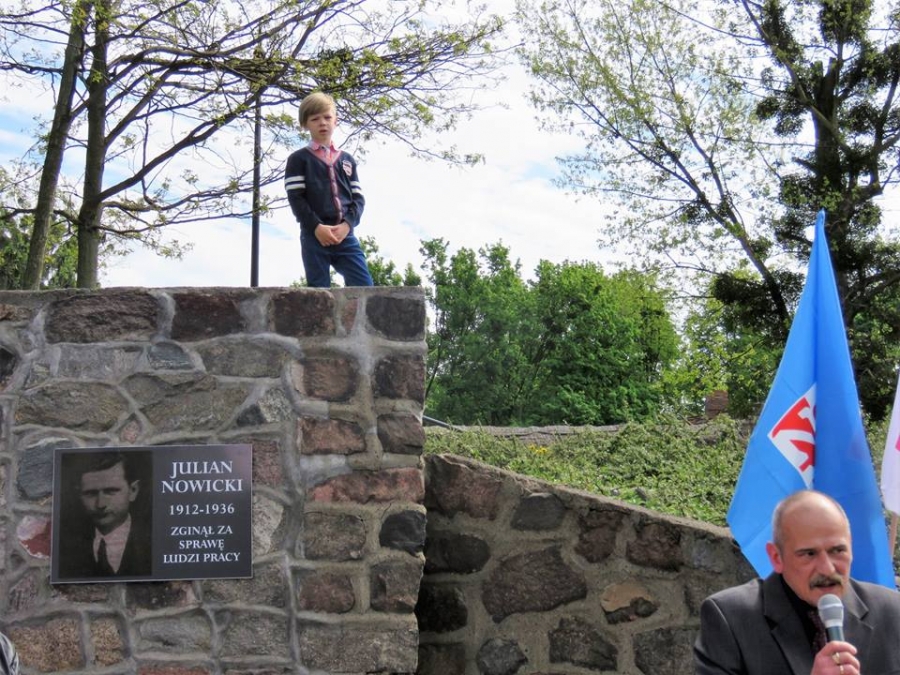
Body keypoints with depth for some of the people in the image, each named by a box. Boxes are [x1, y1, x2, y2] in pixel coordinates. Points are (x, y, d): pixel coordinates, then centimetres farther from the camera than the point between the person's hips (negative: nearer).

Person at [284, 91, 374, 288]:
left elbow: (358, 197, 11)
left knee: (365, 286, -6)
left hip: (345, 235, 3)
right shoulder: (298, 159, 8)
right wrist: (316, 227, -15)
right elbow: (295, 197, -2)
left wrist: (347, 224, -8)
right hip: (314, 235, -3)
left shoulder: (347, 160, 19)